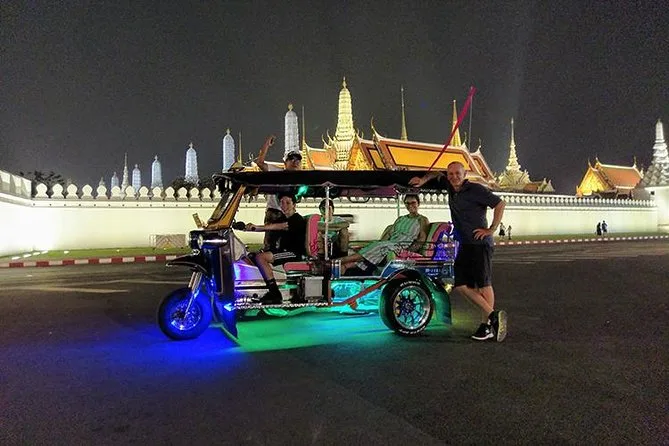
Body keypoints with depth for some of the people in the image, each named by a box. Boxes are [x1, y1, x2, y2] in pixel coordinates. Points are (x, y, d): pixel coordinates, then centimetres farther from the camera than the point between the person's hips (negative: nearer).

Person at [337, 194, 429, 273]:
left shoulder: (422, 220, 8)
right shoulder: (400, 219, 26)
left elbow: (422, 239, -4)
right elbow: (389, 233, 16)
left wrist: (409, 250, -19)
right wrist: (380, 242, -3)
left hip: (403, 247, -6)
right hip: (390, 245, 6)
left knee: (380, 247, -30)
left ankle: (342, 260, -37)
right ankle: (344, 266, -42)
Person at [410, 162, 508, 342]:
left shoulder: (476, 190, -9)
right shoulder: (451, 188, 13)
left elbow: (500, 204, -10)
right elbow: (437, 174, 30)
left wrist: (491, 229, -11)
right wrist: (424, 179, 10)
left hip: (480, 243, -8)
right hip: (464, 245, 8)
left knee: (483, 283, -6)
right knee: (460, 285, 2)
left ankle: (486, 325, -1)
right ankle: (493, 315, 5)